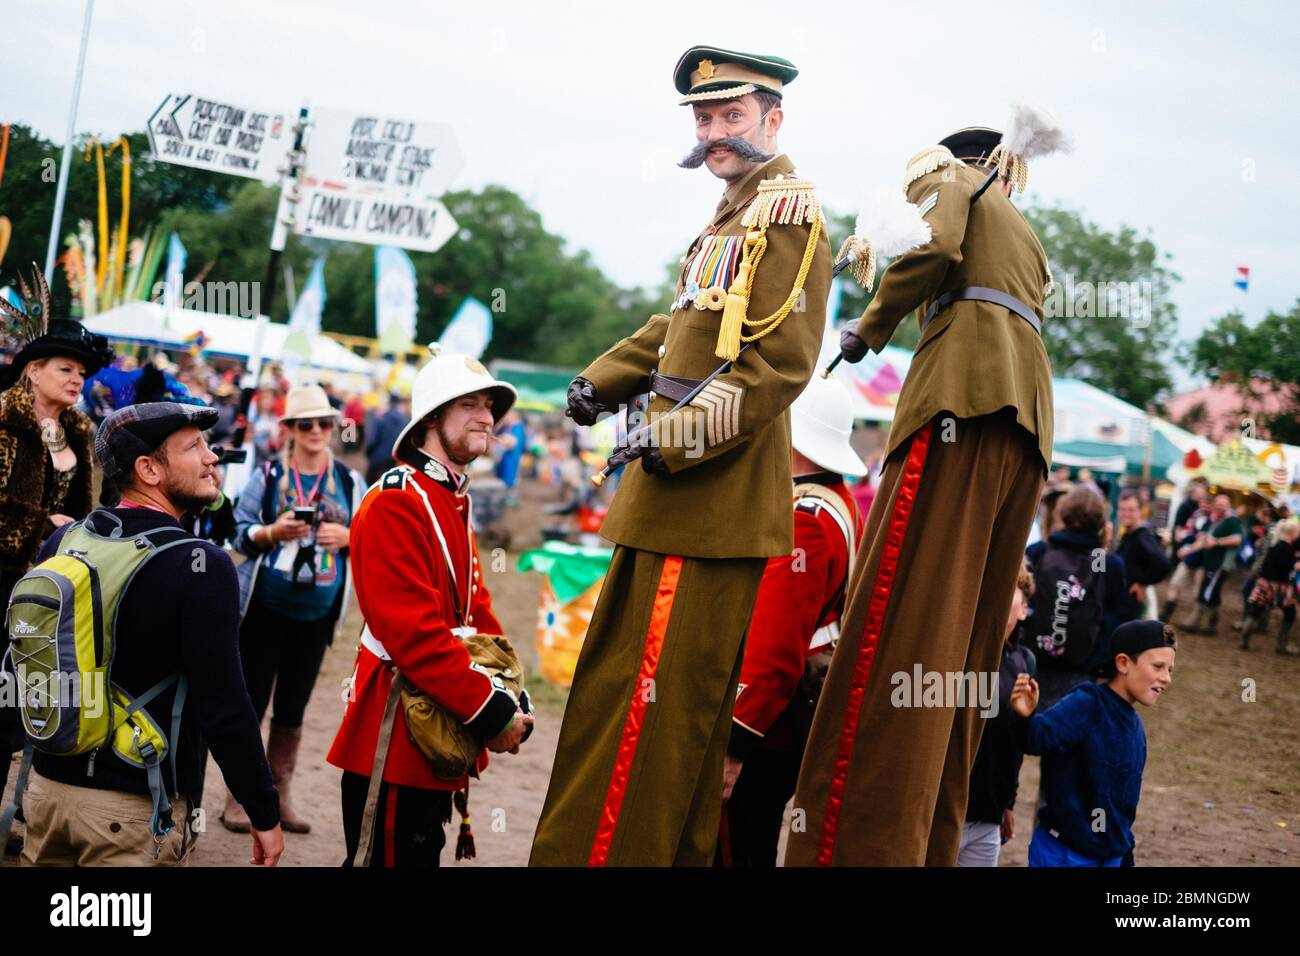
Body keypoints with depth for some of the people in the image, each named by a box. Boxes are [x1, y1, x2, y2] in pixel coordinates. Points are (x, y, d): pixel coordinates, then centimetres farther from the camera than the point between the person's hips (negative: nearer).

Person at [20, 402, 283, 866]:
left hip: (49, 784, 6)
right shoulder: (202, 566, -17)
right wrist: (265, 813, -11)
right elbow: (223, 706, -19)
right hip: (136, 807, -6)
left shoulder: (61, 541, 2)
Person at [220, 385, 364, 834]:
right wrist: (273, 532, -20)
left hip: (317, 612, 2)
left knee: (294, 706, 10)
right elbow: (240, 533, -1)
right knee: (252, 700, 2)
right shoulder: (268, 475, -1)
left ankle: (279, 794, 20)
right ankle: (238, 795, 10)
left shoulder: (349, 482, 4)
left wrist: (347, 537, -13)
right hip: (264, 607, -2)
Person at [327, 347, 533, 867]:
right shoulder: (395, 501, -16)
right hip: (395, 735, -10)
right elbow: (412, 629, -24)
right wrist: (488, 712, -22)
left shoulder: (456, 504, 15)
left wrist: (511, 701, 2)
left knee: (424, 852, 17)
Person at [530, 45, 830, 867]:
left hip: (715, 499, -10)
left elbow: (780, 361, -19)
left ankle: (611, 852, -1)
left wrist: (679, 437, -22)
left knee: (657, 699, -7)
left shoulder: (788, 212, -11)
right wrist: (603, 381, 11)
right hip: (679, 495, 11)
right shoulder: (736, 213, 19)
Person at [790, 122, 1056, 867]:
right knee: (970, 632, 5)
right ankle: (933, 847, 3)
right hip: (1029, 413, 8)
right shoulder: (1026, 236, 36)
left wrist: (870, 331, 5)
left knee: (902, 617, -17)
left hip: (966, 387, -8)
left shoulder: (953, 179, 14)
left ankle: (853, 848, -26)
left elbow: (932, 247, -5)